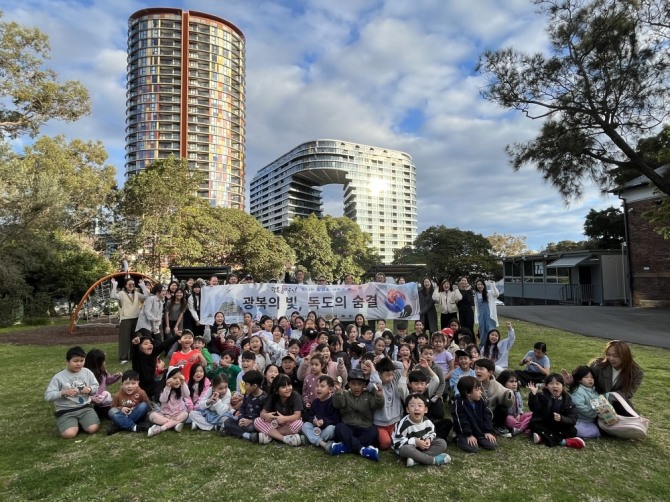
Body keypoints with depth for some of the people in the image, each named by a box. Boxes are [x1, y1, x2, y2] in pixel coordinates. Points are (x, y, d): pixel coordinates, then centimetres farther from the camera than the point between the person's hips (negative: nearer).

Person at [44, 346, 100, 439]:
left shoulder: (87, 372, 1)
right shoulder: (58, 377, -7)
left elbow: (96, 387, 9)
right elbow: (47, 396, -9)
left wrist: (89, 389, -14)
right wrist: (64, 392, -24)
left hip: (85, 407, 2)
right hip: (66, 411, -2)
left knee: (93, 429, -18)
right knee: (69, 434, -25)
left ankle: (80, 422, 13)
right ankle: (75, 423, 9)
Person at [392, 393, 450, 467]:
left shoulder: (427, 421, -6)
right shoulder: (403, 424, -22)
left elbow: (432, 433, 11)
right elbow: (397, 442, -22)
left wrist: (428, 440, -13)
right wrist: (415, 442, -27)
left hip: (423, 446, 6)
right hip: (409, 447, -6)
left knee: (442, 443, -9)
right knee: (406, 449, -40)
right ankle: (434, 459, -29)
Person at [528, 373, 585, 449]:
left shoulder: (567, 400, -4)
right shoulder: (542, 396, -8)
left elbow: (573, 419, -11)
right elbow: (534, 408, -24)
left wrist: (561, 419, -30)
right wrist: (533, 394, -38)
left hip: (559, 427, 1)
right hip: (543, 425, -1)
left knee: (573, 431, -21)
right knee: (534, 425, -27)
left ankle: (543, 437, -28)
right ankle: (562, 441, -28)